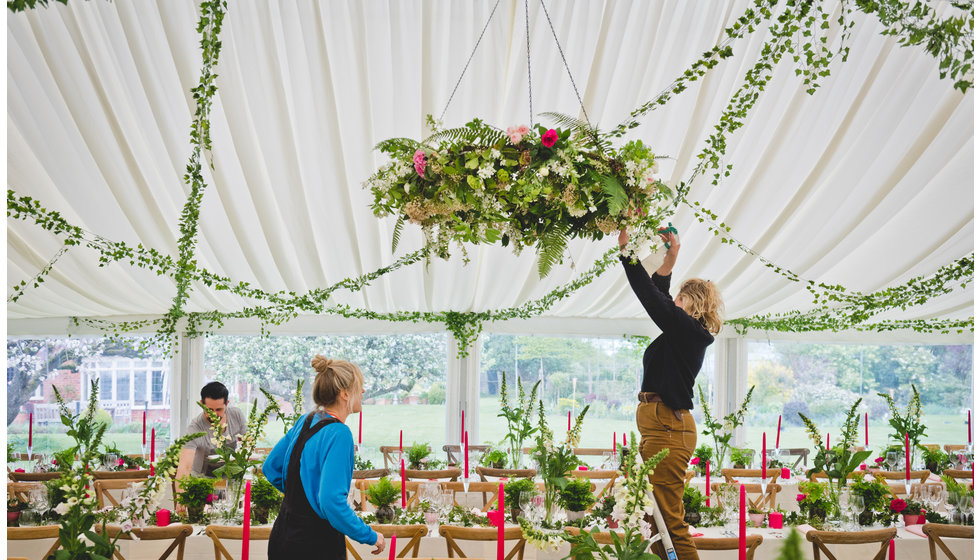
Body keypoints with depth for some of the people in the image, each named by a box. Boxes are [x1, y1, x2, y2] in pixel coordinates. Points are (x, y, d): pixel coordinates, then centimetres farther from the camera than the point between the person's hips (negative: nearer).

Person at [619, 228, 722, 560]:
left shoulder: (687, 328, -10)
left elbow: (650, 296, -13)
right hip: (661, 428, 11)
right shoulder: (685, 331, 16)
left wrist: (626, 249, -7)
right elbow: (658, 297, 28)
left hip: (667, 429, -11)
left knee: (669, 520, -10)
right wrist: (669, 260, 24)